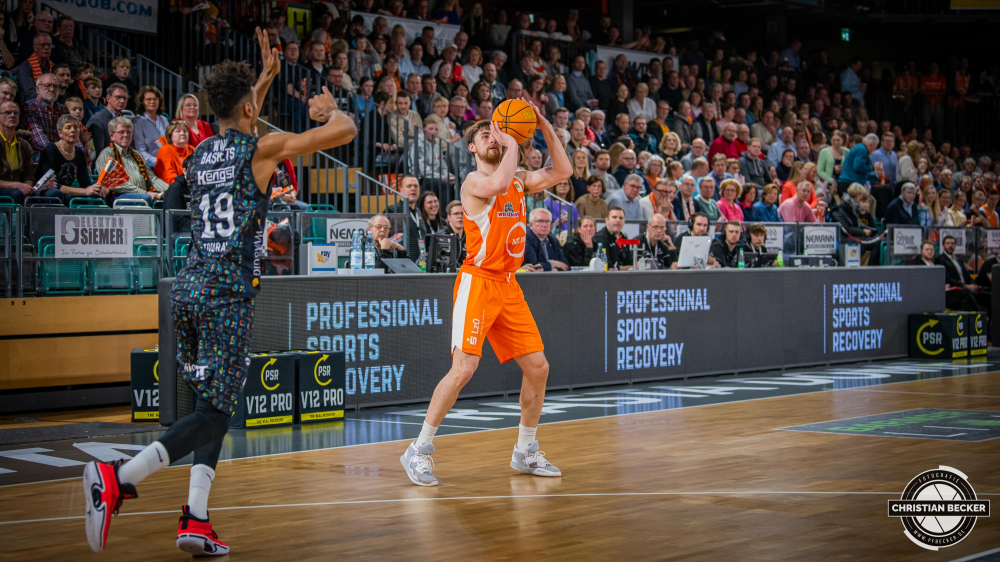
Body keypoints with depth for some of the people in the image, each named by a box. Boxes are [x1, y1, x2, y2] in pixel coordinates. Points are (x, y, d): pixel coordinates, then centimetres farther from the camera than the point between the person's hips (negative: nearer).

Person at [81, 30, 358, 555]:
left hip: (188, 287, 8)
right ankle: (116, 478, -22)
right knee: (213, 412, -7)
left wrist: (266, 78, 44)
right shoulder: (264, 147, -3)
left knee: (214, 404, 16)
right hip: (228, 292, -8)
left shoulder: (201, 153, 16)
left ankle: (196, 521, 8)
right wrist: (327, 109, 23)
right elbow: (345, 130, 1)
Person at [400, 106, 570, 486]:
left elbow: (562, 172, 11)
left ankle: (525, 452, 20)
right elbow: (497, 184, -29)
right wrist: (513, 145, -16)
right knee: (463, 368, -17)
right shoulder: (474, 182, -6)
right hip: (477, 282, -7)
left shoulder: (519, 180, 16)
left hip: (508, 285, 7)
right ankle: (419, 451, -6)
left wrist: (547, 131, 2)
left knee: (537, 367, 6)